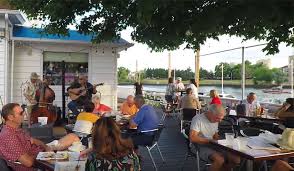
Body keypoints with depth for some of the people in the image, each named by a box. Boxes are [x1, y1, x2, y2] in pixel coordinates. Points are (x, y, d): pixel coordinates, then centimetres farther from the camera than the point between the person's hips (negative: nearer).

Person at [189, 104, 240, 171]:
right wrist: (210, 140, -20)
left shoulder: (215, 120, 9)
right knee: (220, 160, -32)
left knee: (236, 160, -7)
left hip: (213, 146, 8)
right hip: (201, 147, -7)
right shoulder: (198, 119, -16)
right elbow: (192, 138, -23)